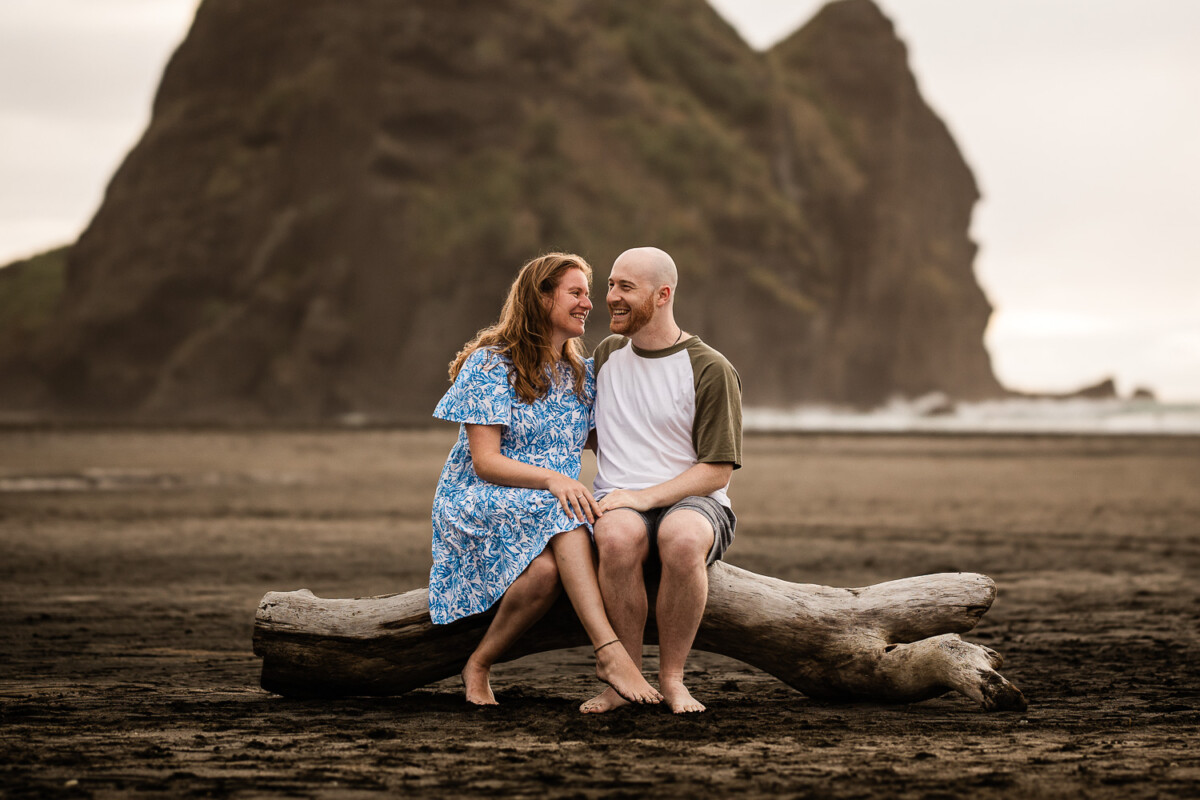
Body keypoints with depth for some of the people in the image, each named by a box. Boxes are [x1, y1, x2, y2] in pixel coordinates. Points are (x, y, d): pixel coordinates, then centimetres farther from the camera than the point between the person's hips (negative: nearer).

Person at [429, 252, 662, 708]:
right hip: (478, 505, -5)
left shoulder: (581, 375, 15)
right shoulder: (491, 364, -5)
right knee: (561, 515, -37)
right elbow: (485, 461, -13)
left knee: (546, 569, -33)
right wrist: (552, 479, -29)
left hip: (558, 513, 5)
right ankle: (609, 651, -45)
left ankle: (479, 664, -18)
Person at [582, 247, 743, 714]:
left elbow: (717, 470, -5)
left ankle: (671, 678, -25)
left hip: (689, 501, -2)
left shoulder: (711, 371, -1)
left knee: (683, 537, -41)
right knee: (618, 535, -37)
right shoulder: (606, 355, 16)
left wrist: (646, 496, -17)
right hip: (617, 503, 3)